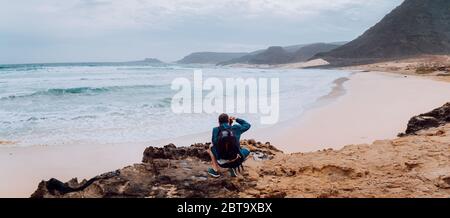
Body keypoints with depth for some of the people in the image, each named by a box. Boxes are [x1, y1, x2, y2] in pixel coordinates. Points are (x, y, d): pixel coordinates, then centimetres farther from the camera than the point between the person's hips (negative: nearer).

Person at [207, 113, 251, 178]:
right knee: (247, 152, 31)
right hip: (236, 161, 0)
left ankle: (215, 170, 20)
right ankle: (233, 167, 12)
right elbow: (247, 125, 20)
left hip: (222, 162, 1)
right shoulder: (236, 128, 1)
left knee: (211, 149, 29)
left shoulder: (215, 130, -1)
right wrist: (236, 119, 26)